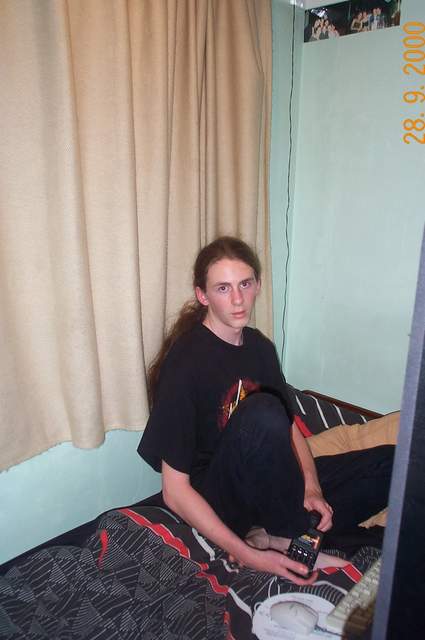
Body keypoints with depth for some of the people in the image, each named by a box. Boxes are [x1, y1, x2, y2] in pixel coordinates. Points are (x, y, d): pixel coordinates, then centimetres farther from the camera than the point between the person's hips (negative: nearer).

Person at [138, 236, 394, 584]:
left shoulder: (260, 346, 2)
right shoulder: (185, 362, -20)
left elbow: (289, 426, 9)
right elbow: (175, 490, -19)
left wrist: (311, 487, -9)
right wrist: (246, 555, -22)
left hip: (262, 483, 7)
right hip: (215, 502, -7)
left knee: (389, 463, -5)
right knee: (262, 412, -37)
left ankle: (275, 535, -13)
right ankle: (290, 541, -13)